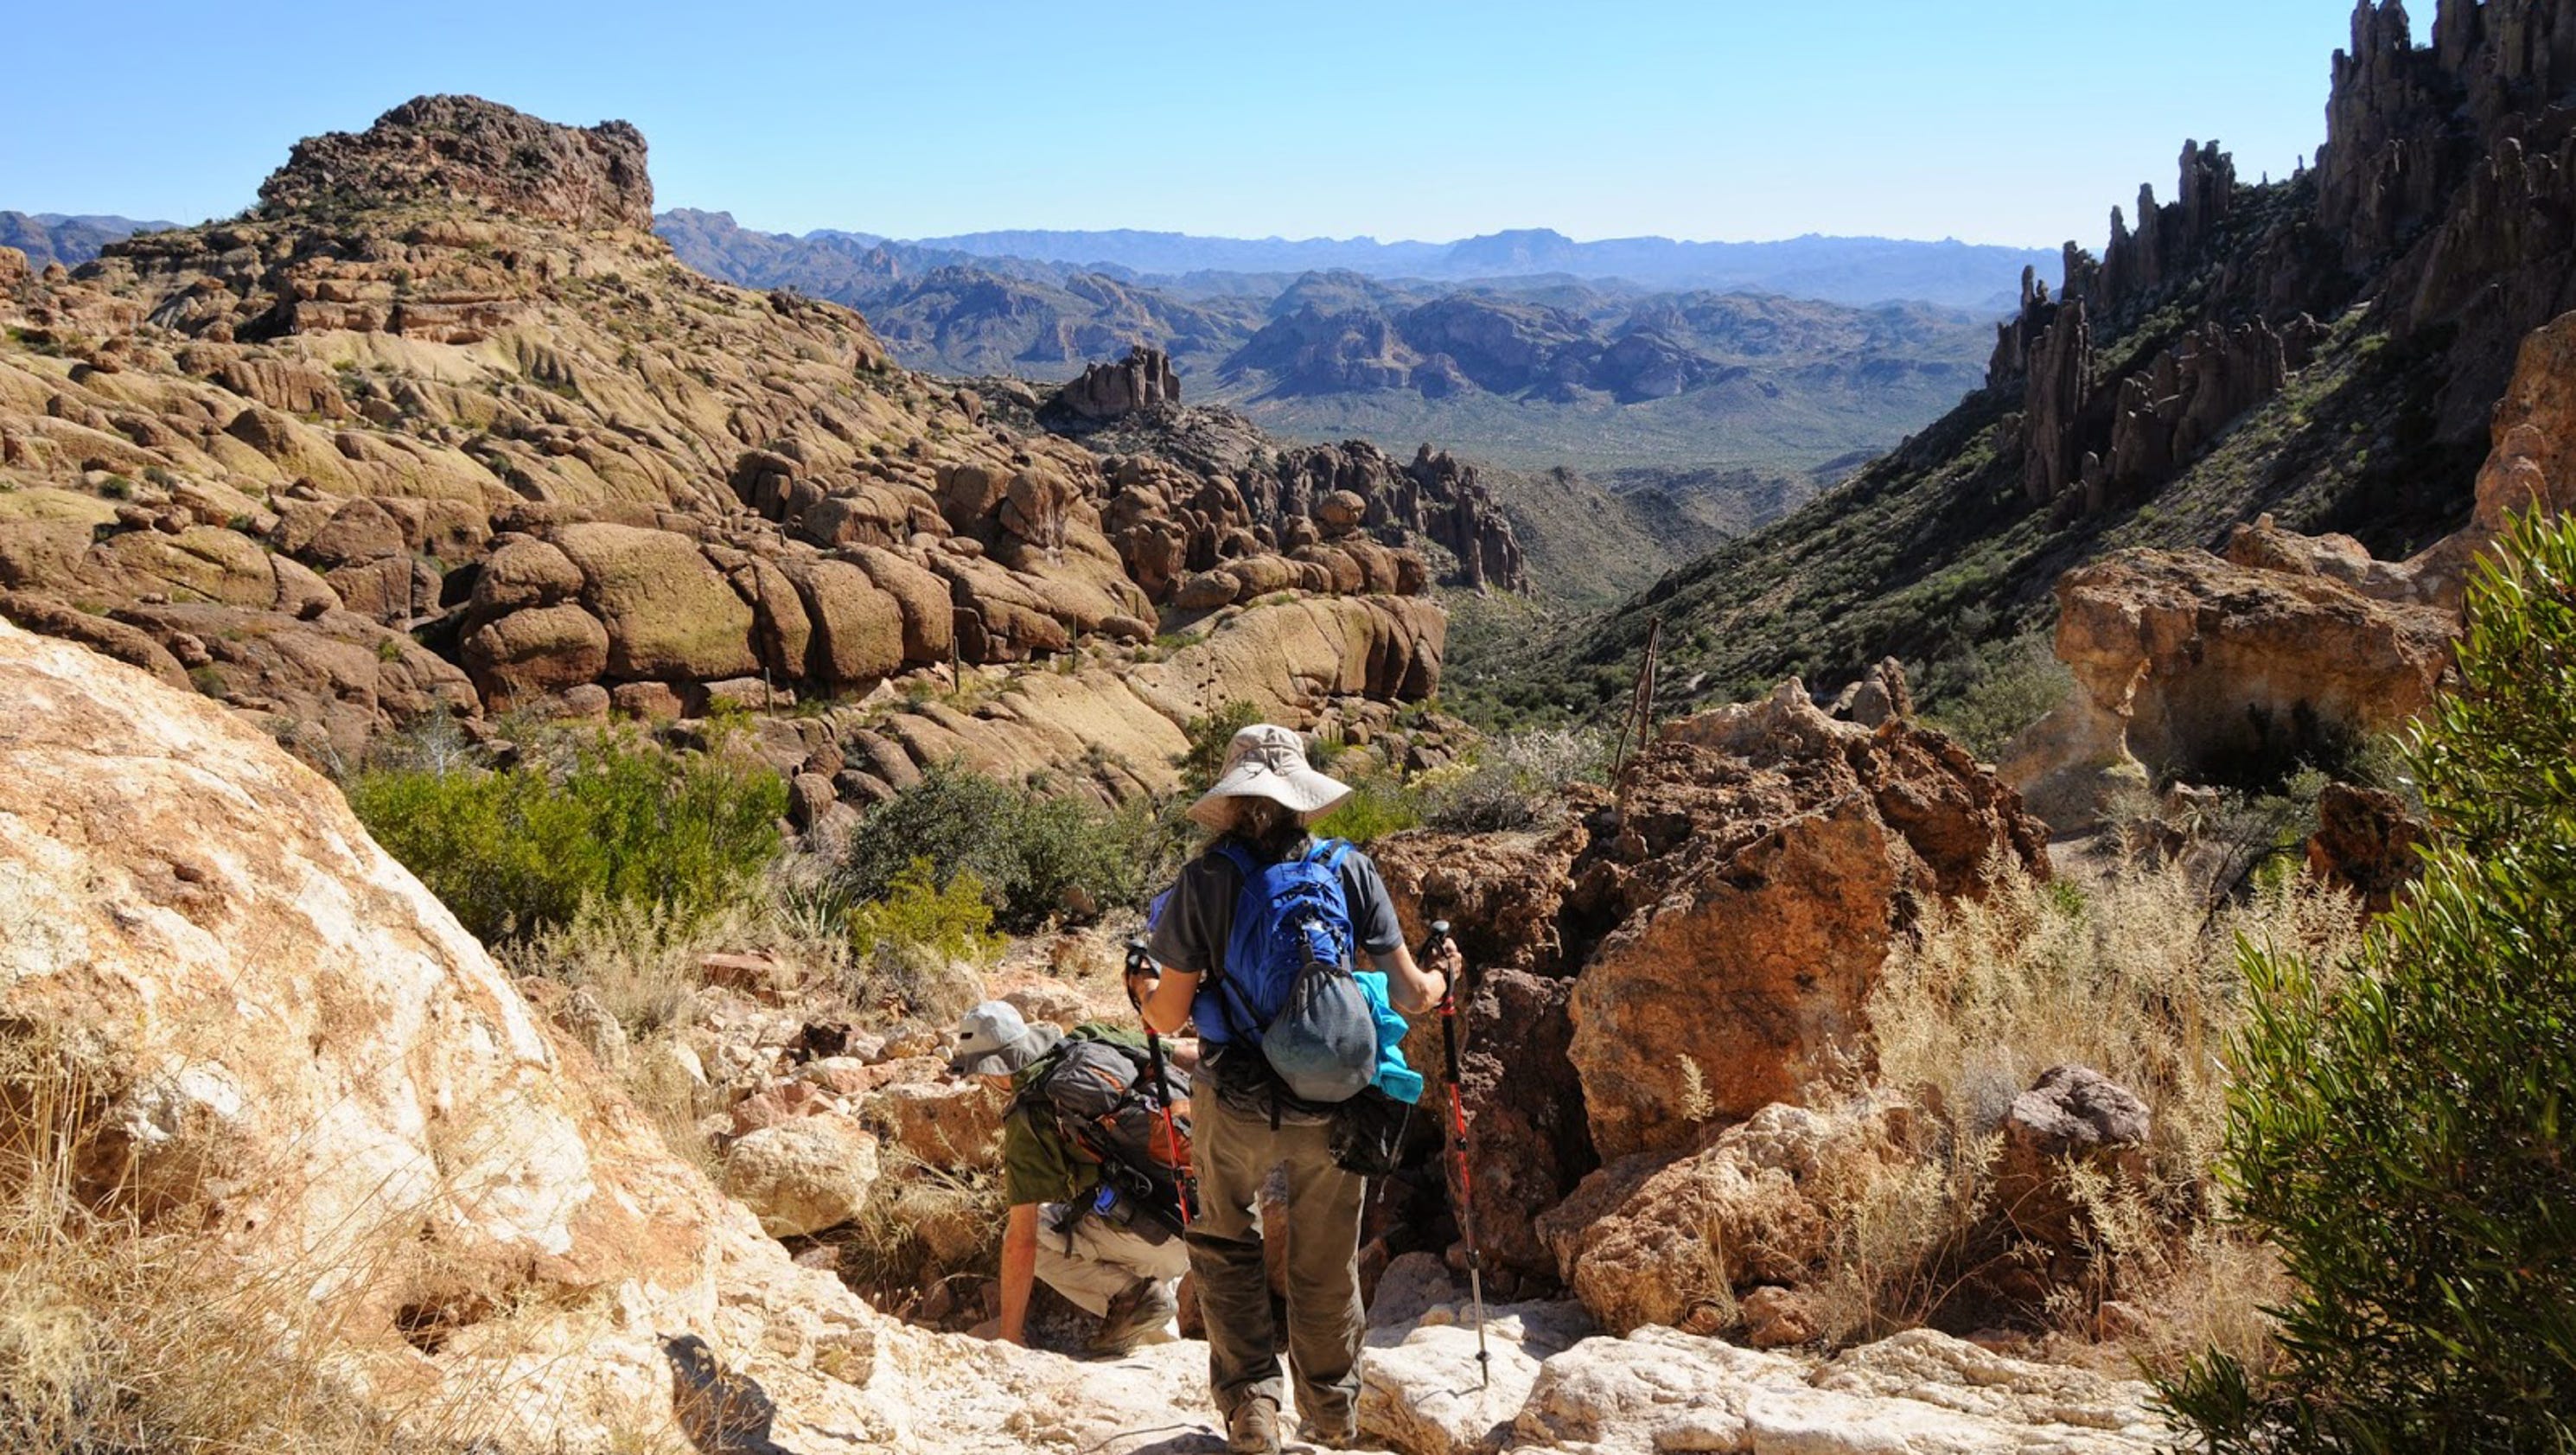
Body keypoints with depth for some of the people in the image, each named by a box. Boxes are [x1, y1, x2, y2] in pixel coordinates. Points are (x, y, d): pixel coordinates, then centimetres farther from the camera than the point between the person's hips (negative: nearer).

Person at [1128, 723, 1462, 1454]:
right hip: (1332, 1106, 2)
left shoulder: (1203, 880, -8)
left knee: (1226, 1246, 23)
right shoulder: (1351, 870, -4)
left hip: (1236, 1106, -1)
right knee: (1326, 1268, 20)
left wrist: (1143, 989, 17)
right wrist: (1441, 975, 18)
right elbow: (1410, 996, -5)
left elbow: (1170, 1015, -5)